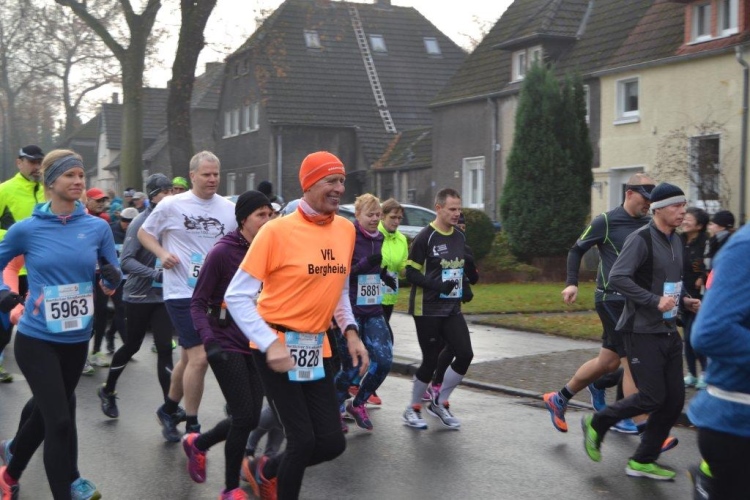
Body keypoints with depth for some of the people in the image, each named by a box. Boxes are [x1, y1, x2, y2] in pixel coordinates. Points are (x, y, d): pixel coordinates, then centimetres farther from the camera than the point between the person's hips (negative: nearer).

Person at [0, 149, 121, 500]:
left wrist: (113, 276, -16)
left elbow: (111, 282, 6)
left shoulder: (98, 228, -2)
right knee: (60, 420, -10)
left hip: (77, 339, 4)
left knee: (46, 412, 21)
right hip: (37, 339, -4)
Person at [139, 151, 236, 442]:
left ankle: (168, 410, 39)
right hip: (182, 293, -4)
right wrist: (162, 254, -10)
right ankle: (192, 427, 2)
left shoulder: (230, 209, 3)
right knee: (200, 357, -13)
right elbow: (144, 233, 7)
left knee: (189, 357, 17)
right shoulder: (171, 205, -5)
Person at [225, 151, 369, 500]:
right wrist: (270, 343, -23)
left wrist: (350, 332, 5)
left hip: (316, 348, 6)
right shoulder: (278, 230, -15)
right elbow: (237, 296, -14)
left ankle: (266, 471, 33)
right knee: (303, 439, -8)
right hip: (277, 347, -6)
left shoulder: (346, 230, 4)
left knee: (332, 443, 6)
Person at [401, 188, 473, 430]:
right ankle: (413, 409, 20)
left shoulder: (460, 237, 9)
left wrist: (463, 287, 5)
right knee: (431, 360, -2)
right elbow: (411, 273, -13)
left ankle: (440, 403, 16)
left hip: (452, 309, 6)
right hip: (427, 310, -6)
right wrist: (437, 286, -25)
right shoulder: (425, 237, -12)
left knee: (465, 354, -3)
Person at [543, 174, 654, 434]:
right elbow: (577, 249, 1)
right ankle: (631, 421, 1)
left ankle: (559, 399, 30)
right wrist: (572, 283, -9)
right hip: (612, 299, -7)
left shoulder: (650, 224, 8)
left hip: (635, 301, 7)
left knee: (608, 361, 13)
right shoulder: (606, 221, -8)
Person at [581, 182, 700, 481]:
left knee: (675, 399, 5)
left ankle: (642, 461, 17)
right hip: (642, 332, -8)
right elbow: (617, 278, -24)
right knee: (652, 397, -8)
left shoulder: (676, 242, 12)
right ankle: (596, 424, 16)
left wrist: (685, 301, 7)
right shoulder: (641, 240, -14)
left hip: (669, 331, 8)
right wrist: (655, 301, -28)